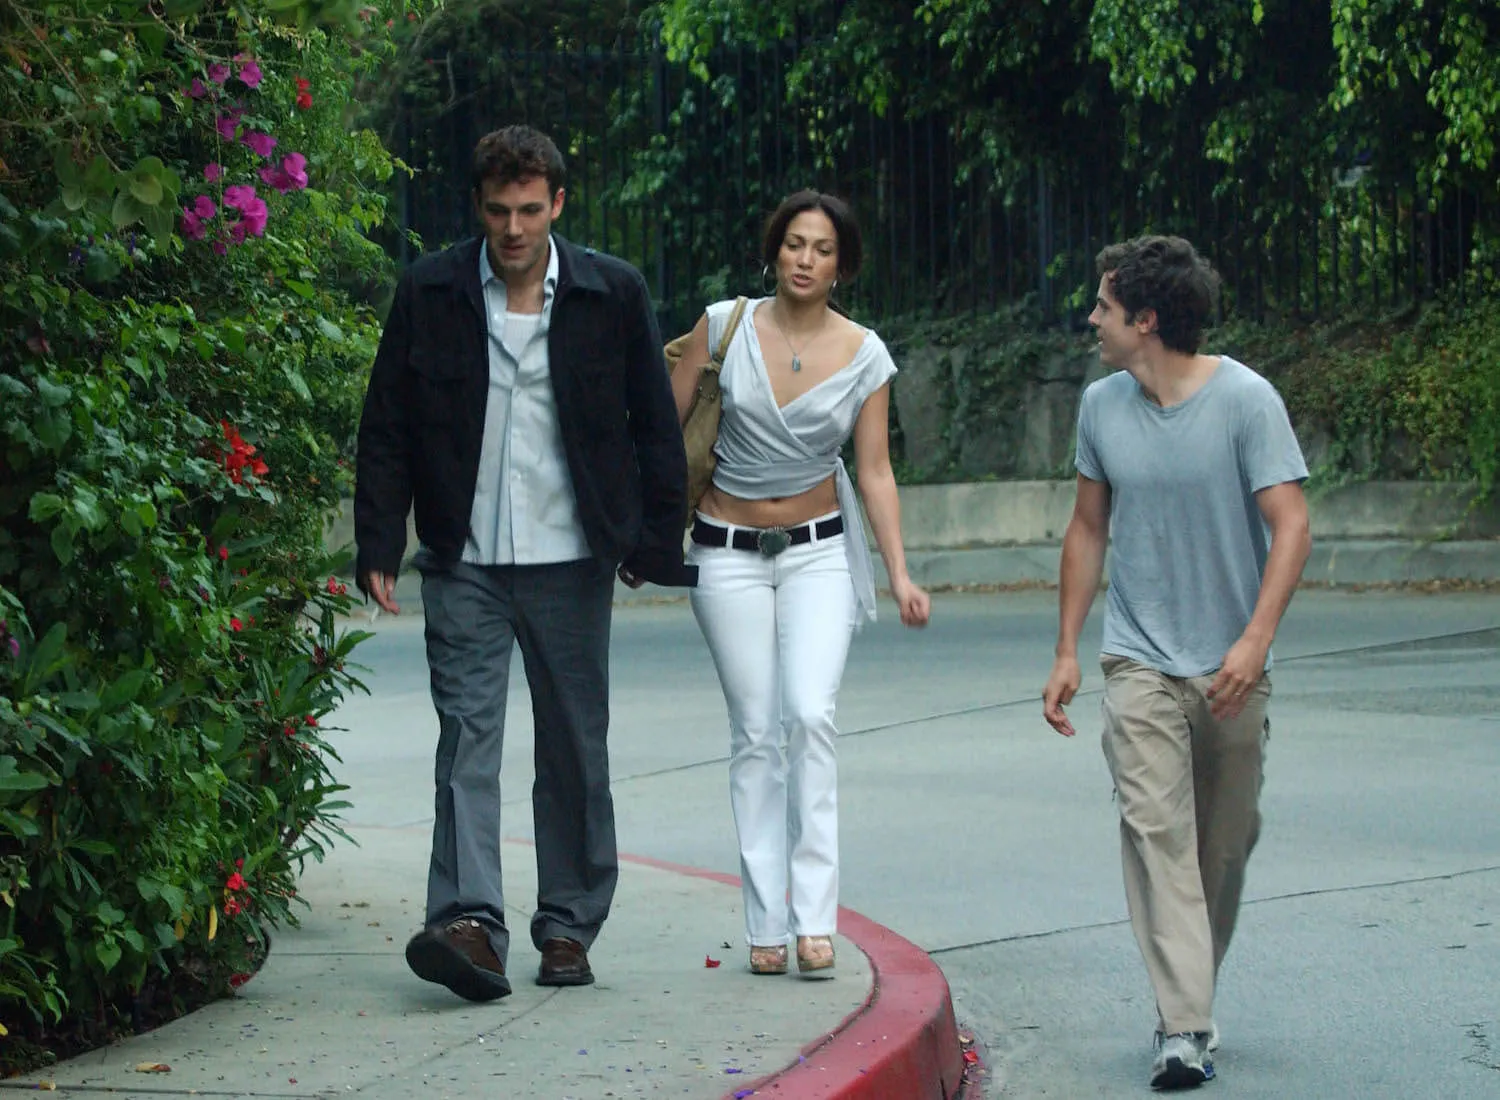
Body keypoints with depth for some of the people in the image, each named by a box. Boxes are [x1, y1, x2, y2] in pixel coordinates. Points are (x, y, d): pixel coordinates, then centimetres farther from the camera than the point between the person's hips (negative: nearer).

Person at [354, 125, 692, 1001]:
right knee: (467, 735, -11)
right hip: (464, 560, 0)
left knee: (576, 745, 6)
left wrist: (657, 541, 6)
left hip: (570, 559, 1)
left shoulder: (614, 293, 2)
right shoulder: (429, 294, 2)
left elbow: (656, 427, 8)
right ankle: (470, 922, -19)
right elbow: (387, 429, 5)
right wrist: (379, 545, 0)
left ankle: (568, 925, 17)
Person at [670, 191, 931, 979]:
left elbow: (875, 470, -2)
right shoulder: (725, 325, -6)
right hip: (729, 553, 0)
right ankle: (766, 925, 5)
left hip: (818, 551, 0)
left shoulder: (863, 356, -4)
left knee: (810, 714, -18)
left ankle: (814, 914, -15)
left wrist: (899, 573, -11)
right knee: (755, 732, -1)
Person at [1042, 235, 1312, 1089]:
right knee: (1156, 828, -13)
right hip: (1142, 664, 2)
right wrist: (1067, 651, 14)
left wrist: (1255, 640, -24)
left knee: (1225, 842, 9)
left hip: (1230, 669, -1)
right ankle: (1184, 1028, -18)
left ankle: (1195, 1001, 27)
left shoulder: (1245, 401, -9)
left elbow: (1291, 526, -12)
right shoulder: (1103, 407, 4)